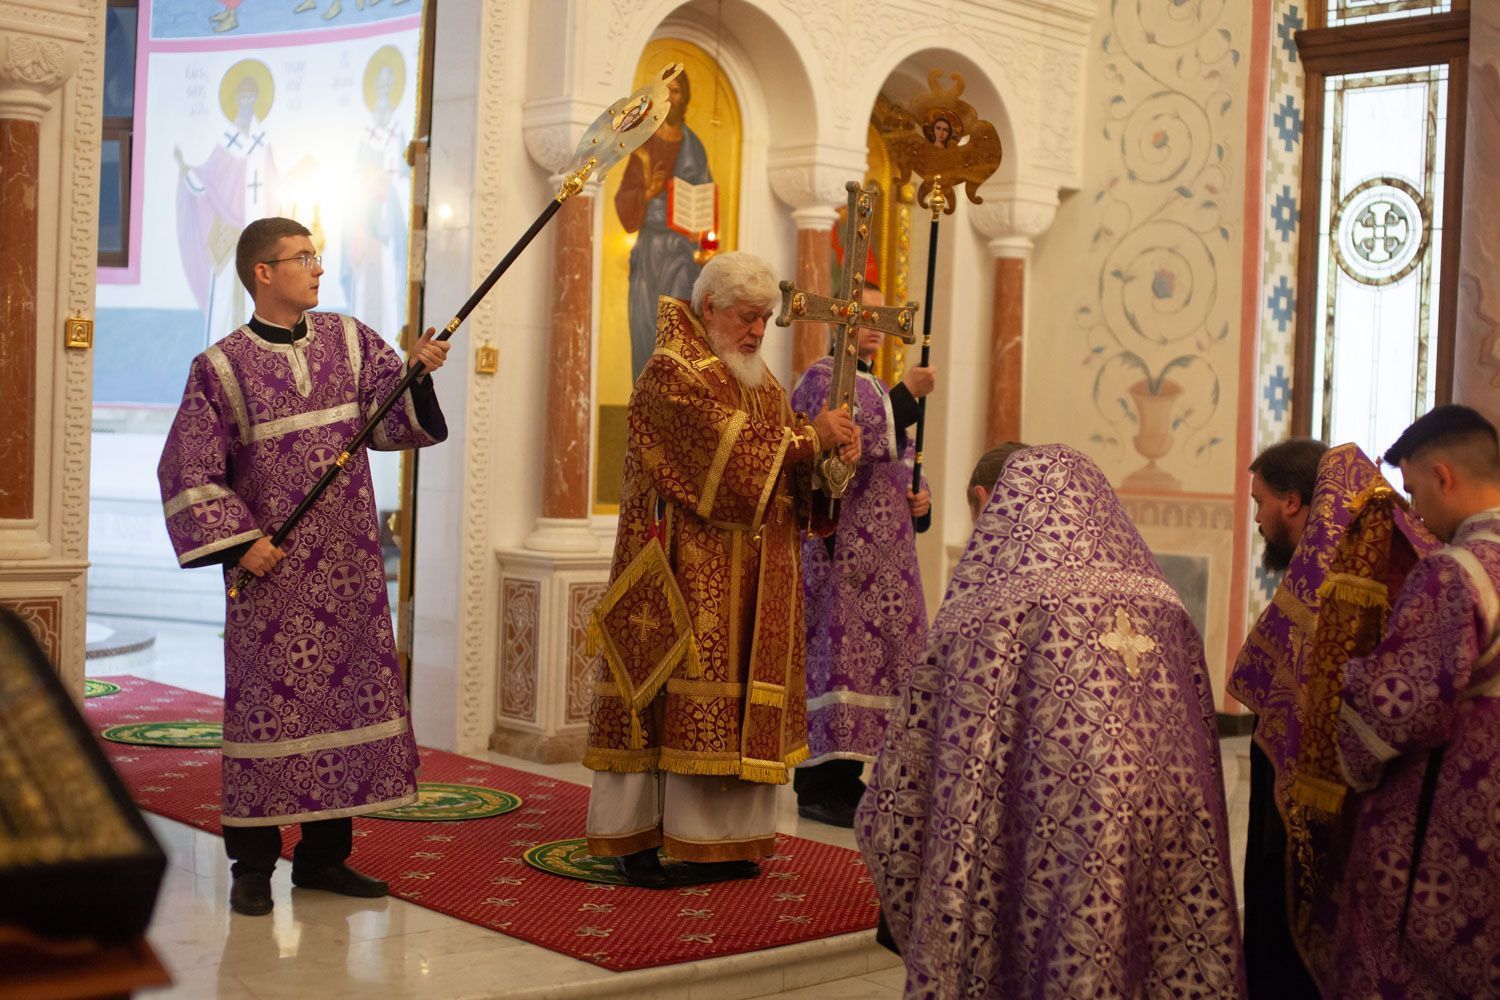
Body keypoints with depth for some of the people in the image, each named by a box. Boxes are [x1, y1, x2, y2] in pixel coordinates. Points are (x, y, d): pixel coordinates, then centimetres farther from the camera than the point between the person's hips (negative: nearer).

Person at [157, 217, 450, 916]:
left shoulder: (349, 341, 9)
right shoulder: (221, 368, -3)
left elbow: (395, 421, 3)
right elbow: (188, 473, -3)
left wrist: (416, 372, -16)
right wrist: (238, 540, -12)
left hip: (348, 568, 4)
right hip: (273, 569, -4)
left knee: (351, 694, 6)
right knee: (268, 703, -3)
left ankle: (324, 855, 17)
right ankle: (253, 865, 8)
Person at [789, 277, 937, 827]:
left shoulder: (876, 388, 22)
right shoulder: (822, 378, -4)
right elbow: (851, 439, -21)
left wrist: (918, 500, 6)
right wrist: (906, 394, -18)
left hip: (883, 547, 9)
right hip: (838, 546, -9)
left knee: (875, 653, 6)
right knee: (836, 650, -11)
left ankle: (846, 779, 11)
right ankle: (820, 787, -8)